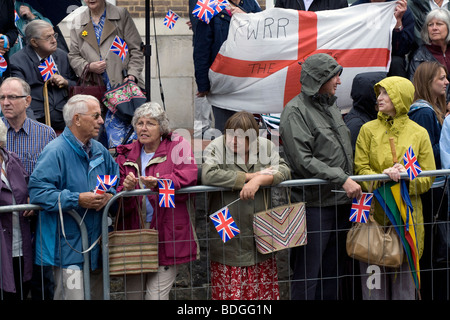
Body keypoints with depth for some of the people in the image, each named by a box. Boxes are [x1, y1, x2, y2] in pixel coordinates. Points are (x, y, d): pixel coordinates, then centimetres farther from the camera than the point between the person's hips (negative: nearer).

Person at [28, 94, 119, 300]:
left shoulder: (99, 151, 11)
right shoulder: (56, 151, -13)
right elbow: (38, 191, -21)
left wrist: (109, 195, -2)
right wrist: (77, 200, -23)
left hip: (96, 243, 8)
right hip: (68, 247, -8)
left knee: (97, 295, 14)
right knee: (73, 295, -11)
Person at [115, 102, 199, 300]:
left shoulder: (177, 146, 4)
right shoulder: (126, 154, 13)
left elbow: (188, 176, -16)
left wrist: (160, 184, -31)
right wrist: (125, 189, -16)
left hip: (166, 235, -4)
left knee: (156, 296, -8)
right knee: (132, 294, 9)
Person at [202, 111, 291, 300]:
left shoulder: (266, 147, 7)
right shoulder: (216, 148, -4)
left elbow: (283, 170, -4)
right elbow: (208, 175, -21)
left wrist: (259, 180, -22)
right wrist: (250, 176, -17)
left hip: (260, 239, 3)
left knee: (264, 291, 7)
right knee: (230, 292, -1)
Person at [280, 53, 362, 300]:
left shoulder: (331, 106, 15)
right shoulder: (295, 111, -11)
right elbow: (304, 161, -19)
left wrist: (351, 182, 14)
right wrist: (341, 179, -21)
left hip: (340, 202, 8)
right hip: (313, 204, -8)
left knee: (334, 271, 16)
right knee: (308, 274, -4)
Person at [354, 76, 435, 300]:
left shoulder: (419, 134, 5)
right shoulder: (368, 130, 6)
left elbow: (427, 178, 4)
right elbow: (360, 169, 0)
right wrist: (383, 177, -19)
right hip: (374, 213, 0)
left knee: (404, 278, 4)